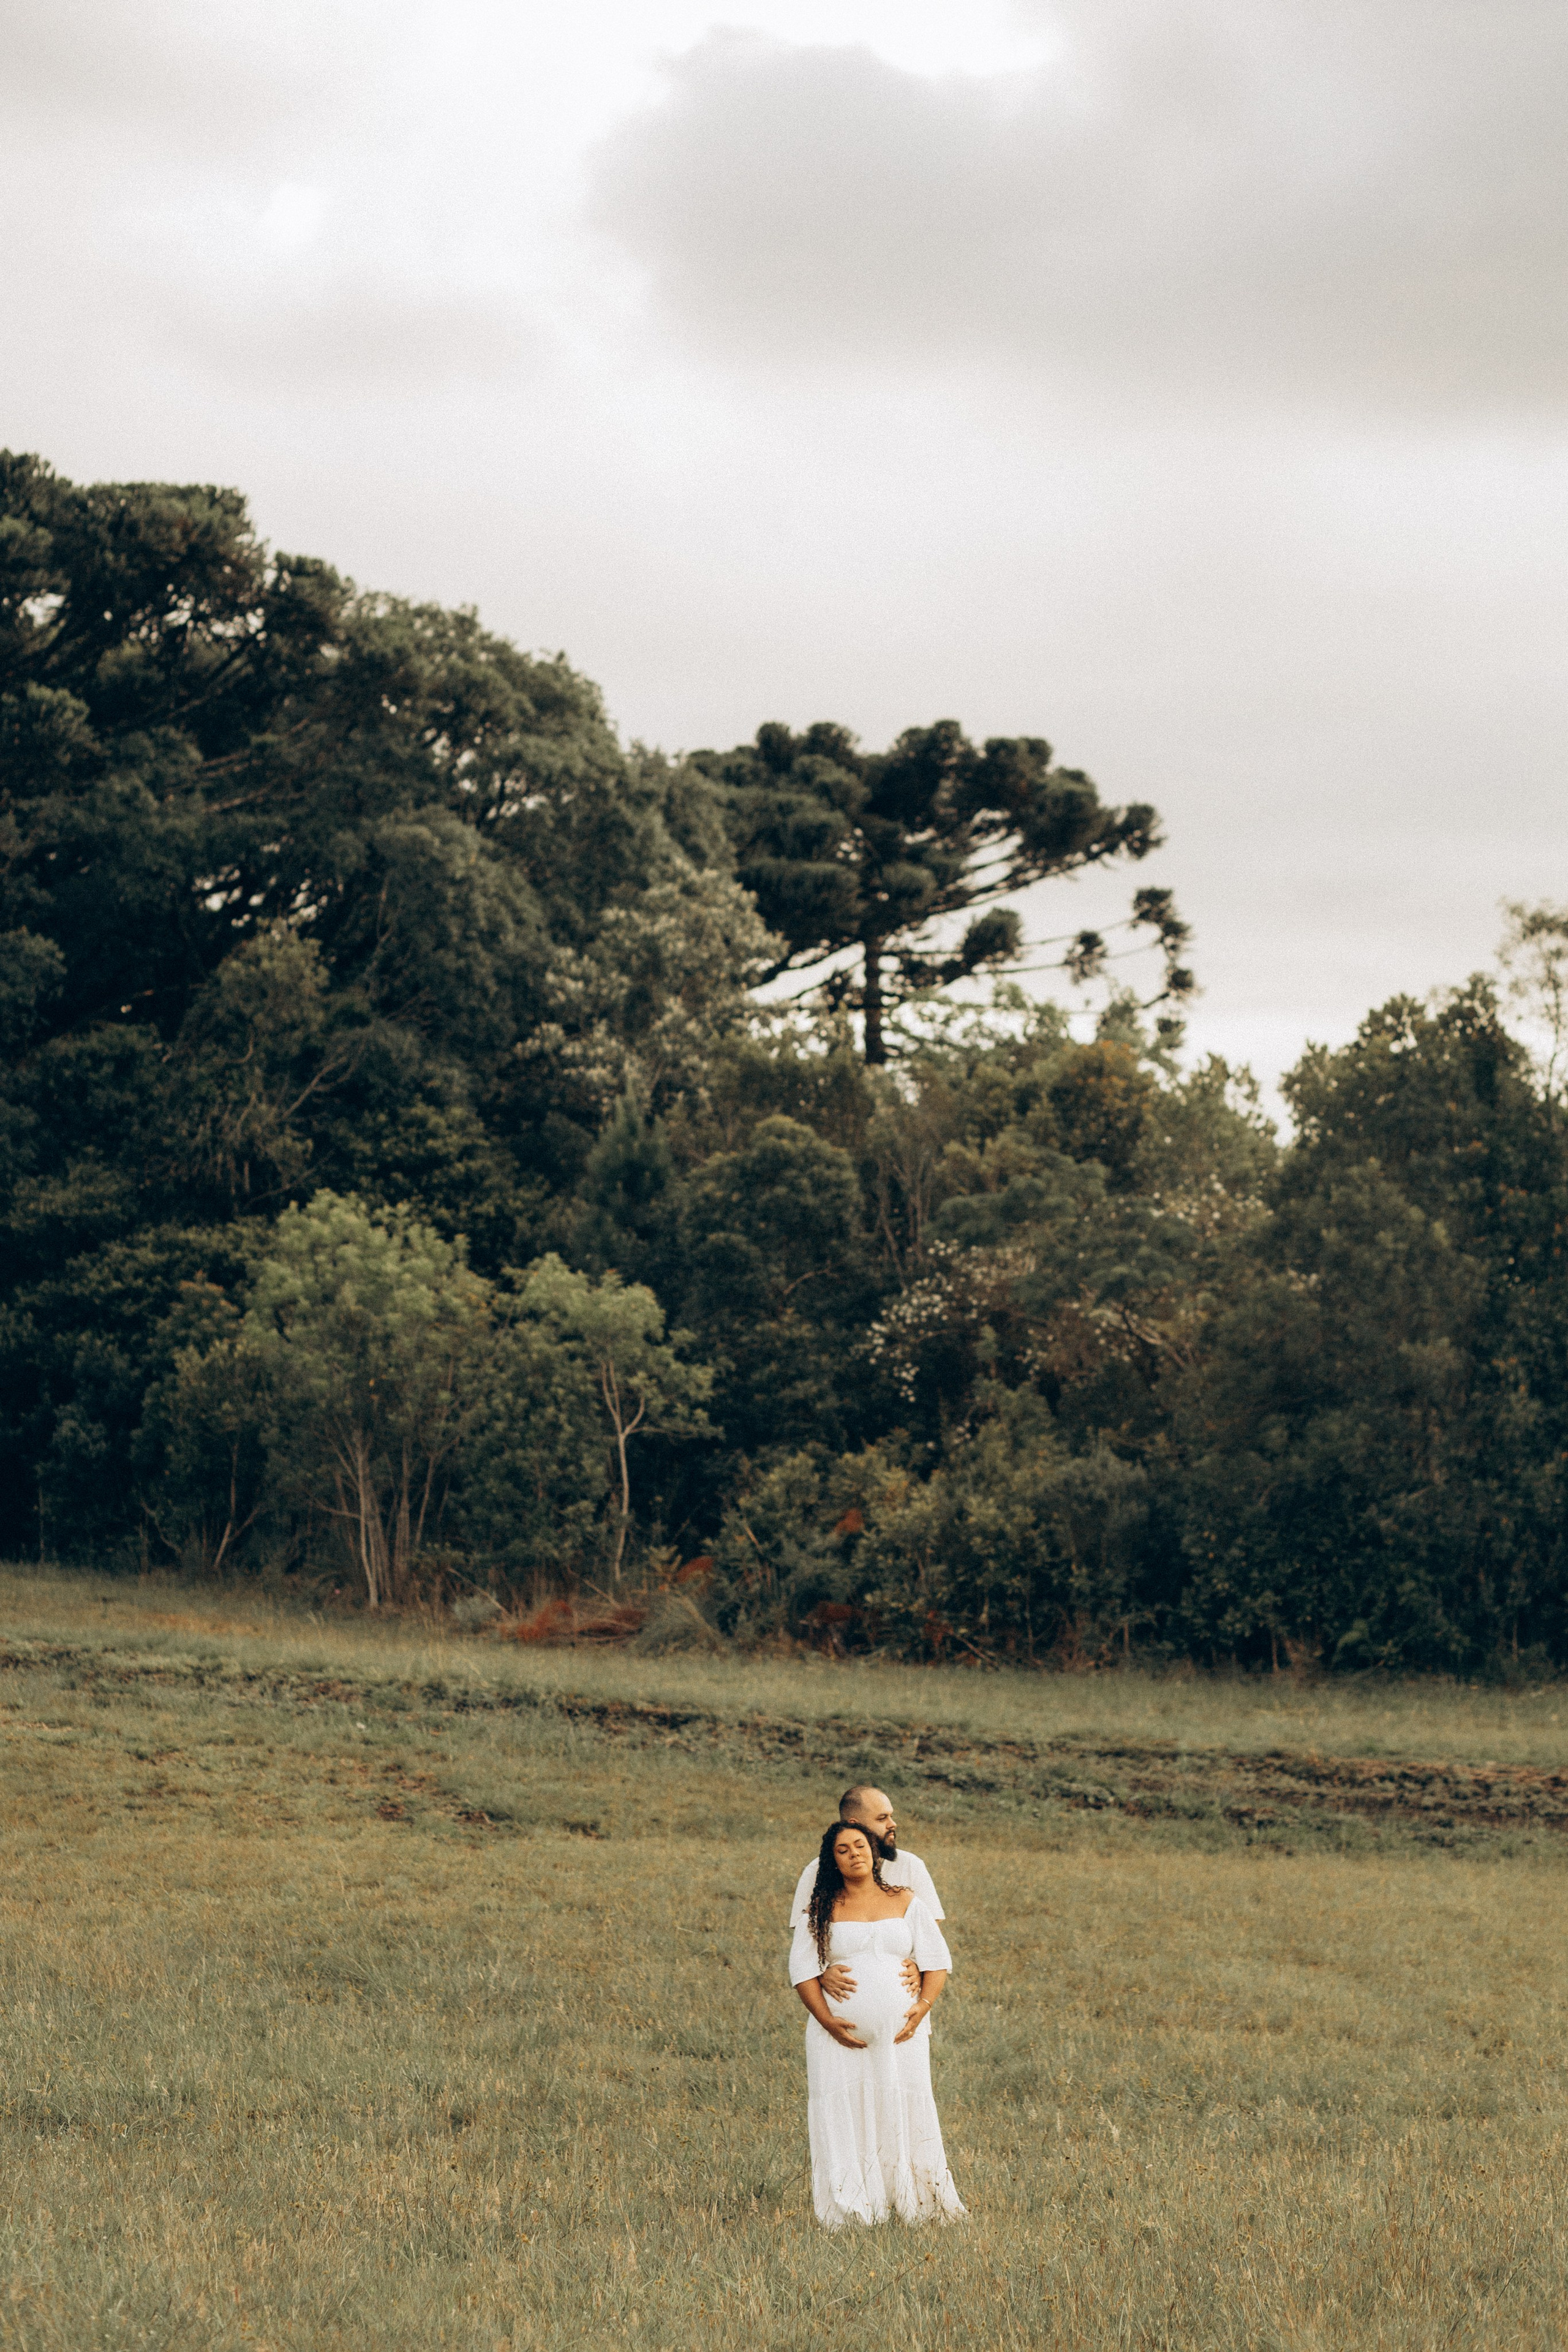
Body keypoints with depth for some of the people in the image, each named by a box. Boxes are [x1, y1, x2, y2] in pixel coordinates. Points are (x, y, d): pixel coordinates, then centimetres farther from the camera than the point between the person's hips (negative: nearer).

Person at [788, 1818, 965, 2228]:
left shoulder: (906, 1903, 10)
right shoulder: (822, 1910, 7)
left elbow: (936, 1959, 8)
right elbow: (802, 1968, 3)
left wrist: (923, 2006, -8)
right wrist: (826, 2019, -10)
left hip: (900, 2030, 1)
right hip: (841, 2034, -1)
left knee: (905, 2114, -3)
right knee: (844, 2116, -4)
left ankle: (914, 2206, 2)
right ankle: (850, 2209, 0)